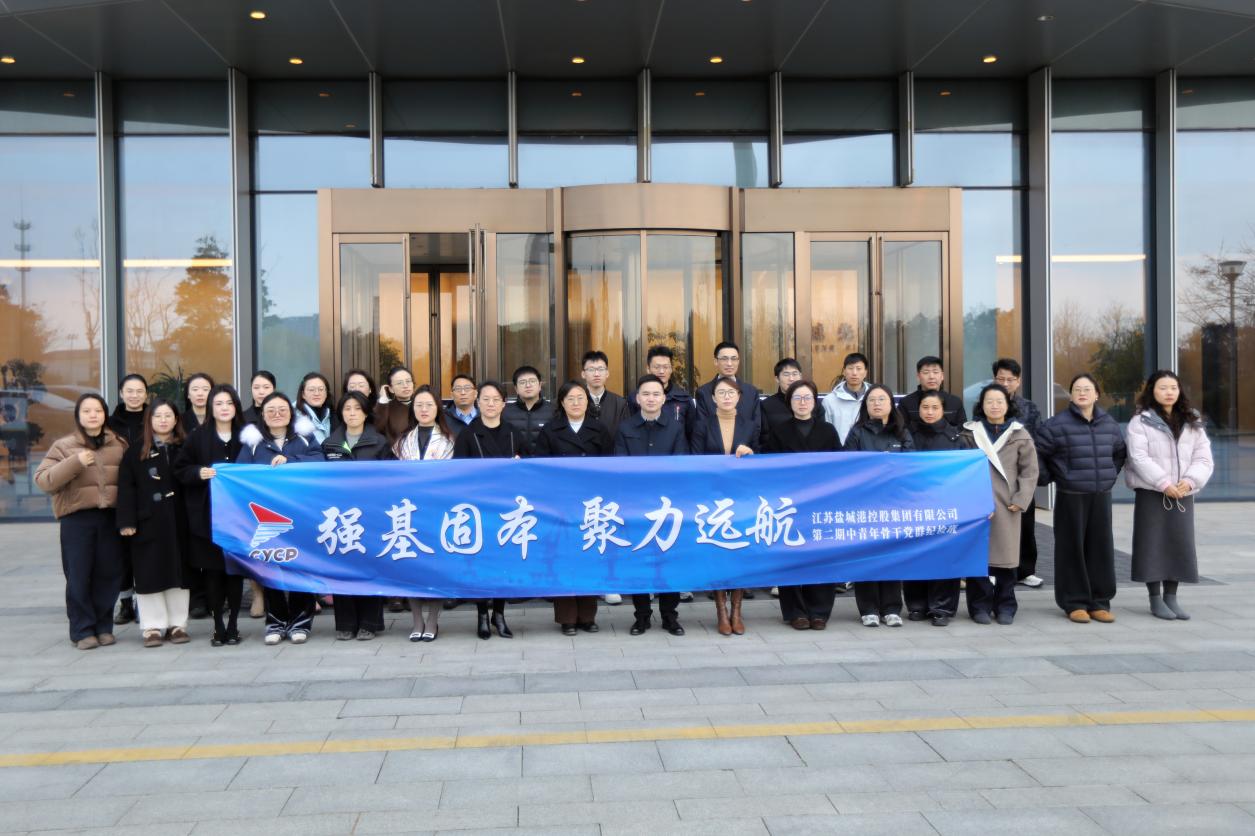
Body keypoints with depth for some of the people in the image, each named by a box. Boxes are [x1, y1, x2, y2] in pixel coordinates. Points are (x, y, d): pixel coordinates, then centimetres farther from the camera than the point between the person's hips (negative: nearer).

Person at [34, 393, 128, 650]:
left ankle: (103, 626, 18)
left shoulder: (119, 444, 11)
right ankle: (83, 630, 10)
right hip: (77, 518, -2)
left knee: (108, 574, 5)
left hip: (111, 516, 2)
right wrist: (74, 463, -18)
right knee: (79, 576, 0)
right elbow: (42, 480, -5)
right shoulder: (63, 445, 4)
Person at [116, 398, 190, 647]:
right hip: (148, 522, -1)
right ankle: (153, 626, 8)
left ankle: (177, 624, 13)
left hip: (177, 521, 1)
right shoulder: (136, 451, 4)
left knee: (178, 570, 5)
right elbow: (126, 487, -1)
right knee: (150, 573, 0)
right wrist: (126, 521, -10)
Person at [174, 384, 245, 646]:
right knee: (212, 569, 2)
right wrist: (199, 472, -13)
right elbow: (179, 469, 4)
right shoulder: (199, 436, 3)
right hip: (207, 514, 0)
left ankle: (233, 625, 14)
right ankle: (218, 626, 11)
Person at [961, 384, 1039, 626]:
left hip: (1007, 505, 1)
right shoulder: (969, 433, 6)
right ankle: (980, 606, 7)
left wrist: (1020, 500, -4)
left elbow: (1030, 471, 5)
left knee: (1006, 555, 5)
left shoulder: (1020, 435, 7)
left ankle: (1005, 606, 16)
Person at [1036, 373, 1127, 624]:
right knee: (1073, 548, 0)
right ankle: (1075, 603, 8)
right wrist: (1056, 476, -2)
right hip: (1071, 497, -4)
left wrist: (1111, 474, 14)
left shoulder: (1109, 424, 8)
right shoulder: (1058, 424, -8)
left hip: (1101, 496, 4)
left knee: (1101, 547, 6)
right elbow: (1037, 452, -6)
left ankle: (1099, 602, 16)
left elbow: (1120, 452, 23)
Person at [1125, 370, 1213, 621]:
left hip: (1182, 494, 4)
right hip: (1151, 493, -4)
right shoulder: (1140, 421, -1)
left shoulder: (1193, 423, 13)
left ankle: (1171, 597, 14)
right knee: (1153, 544, -2)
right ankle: (1156, 600, 6)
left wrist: (1190, 481, -13)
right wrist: (1164, 483, -19)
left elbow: (1203, 458, 5)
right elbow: (1139, 458, -11)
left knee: (1180, 544, 4)